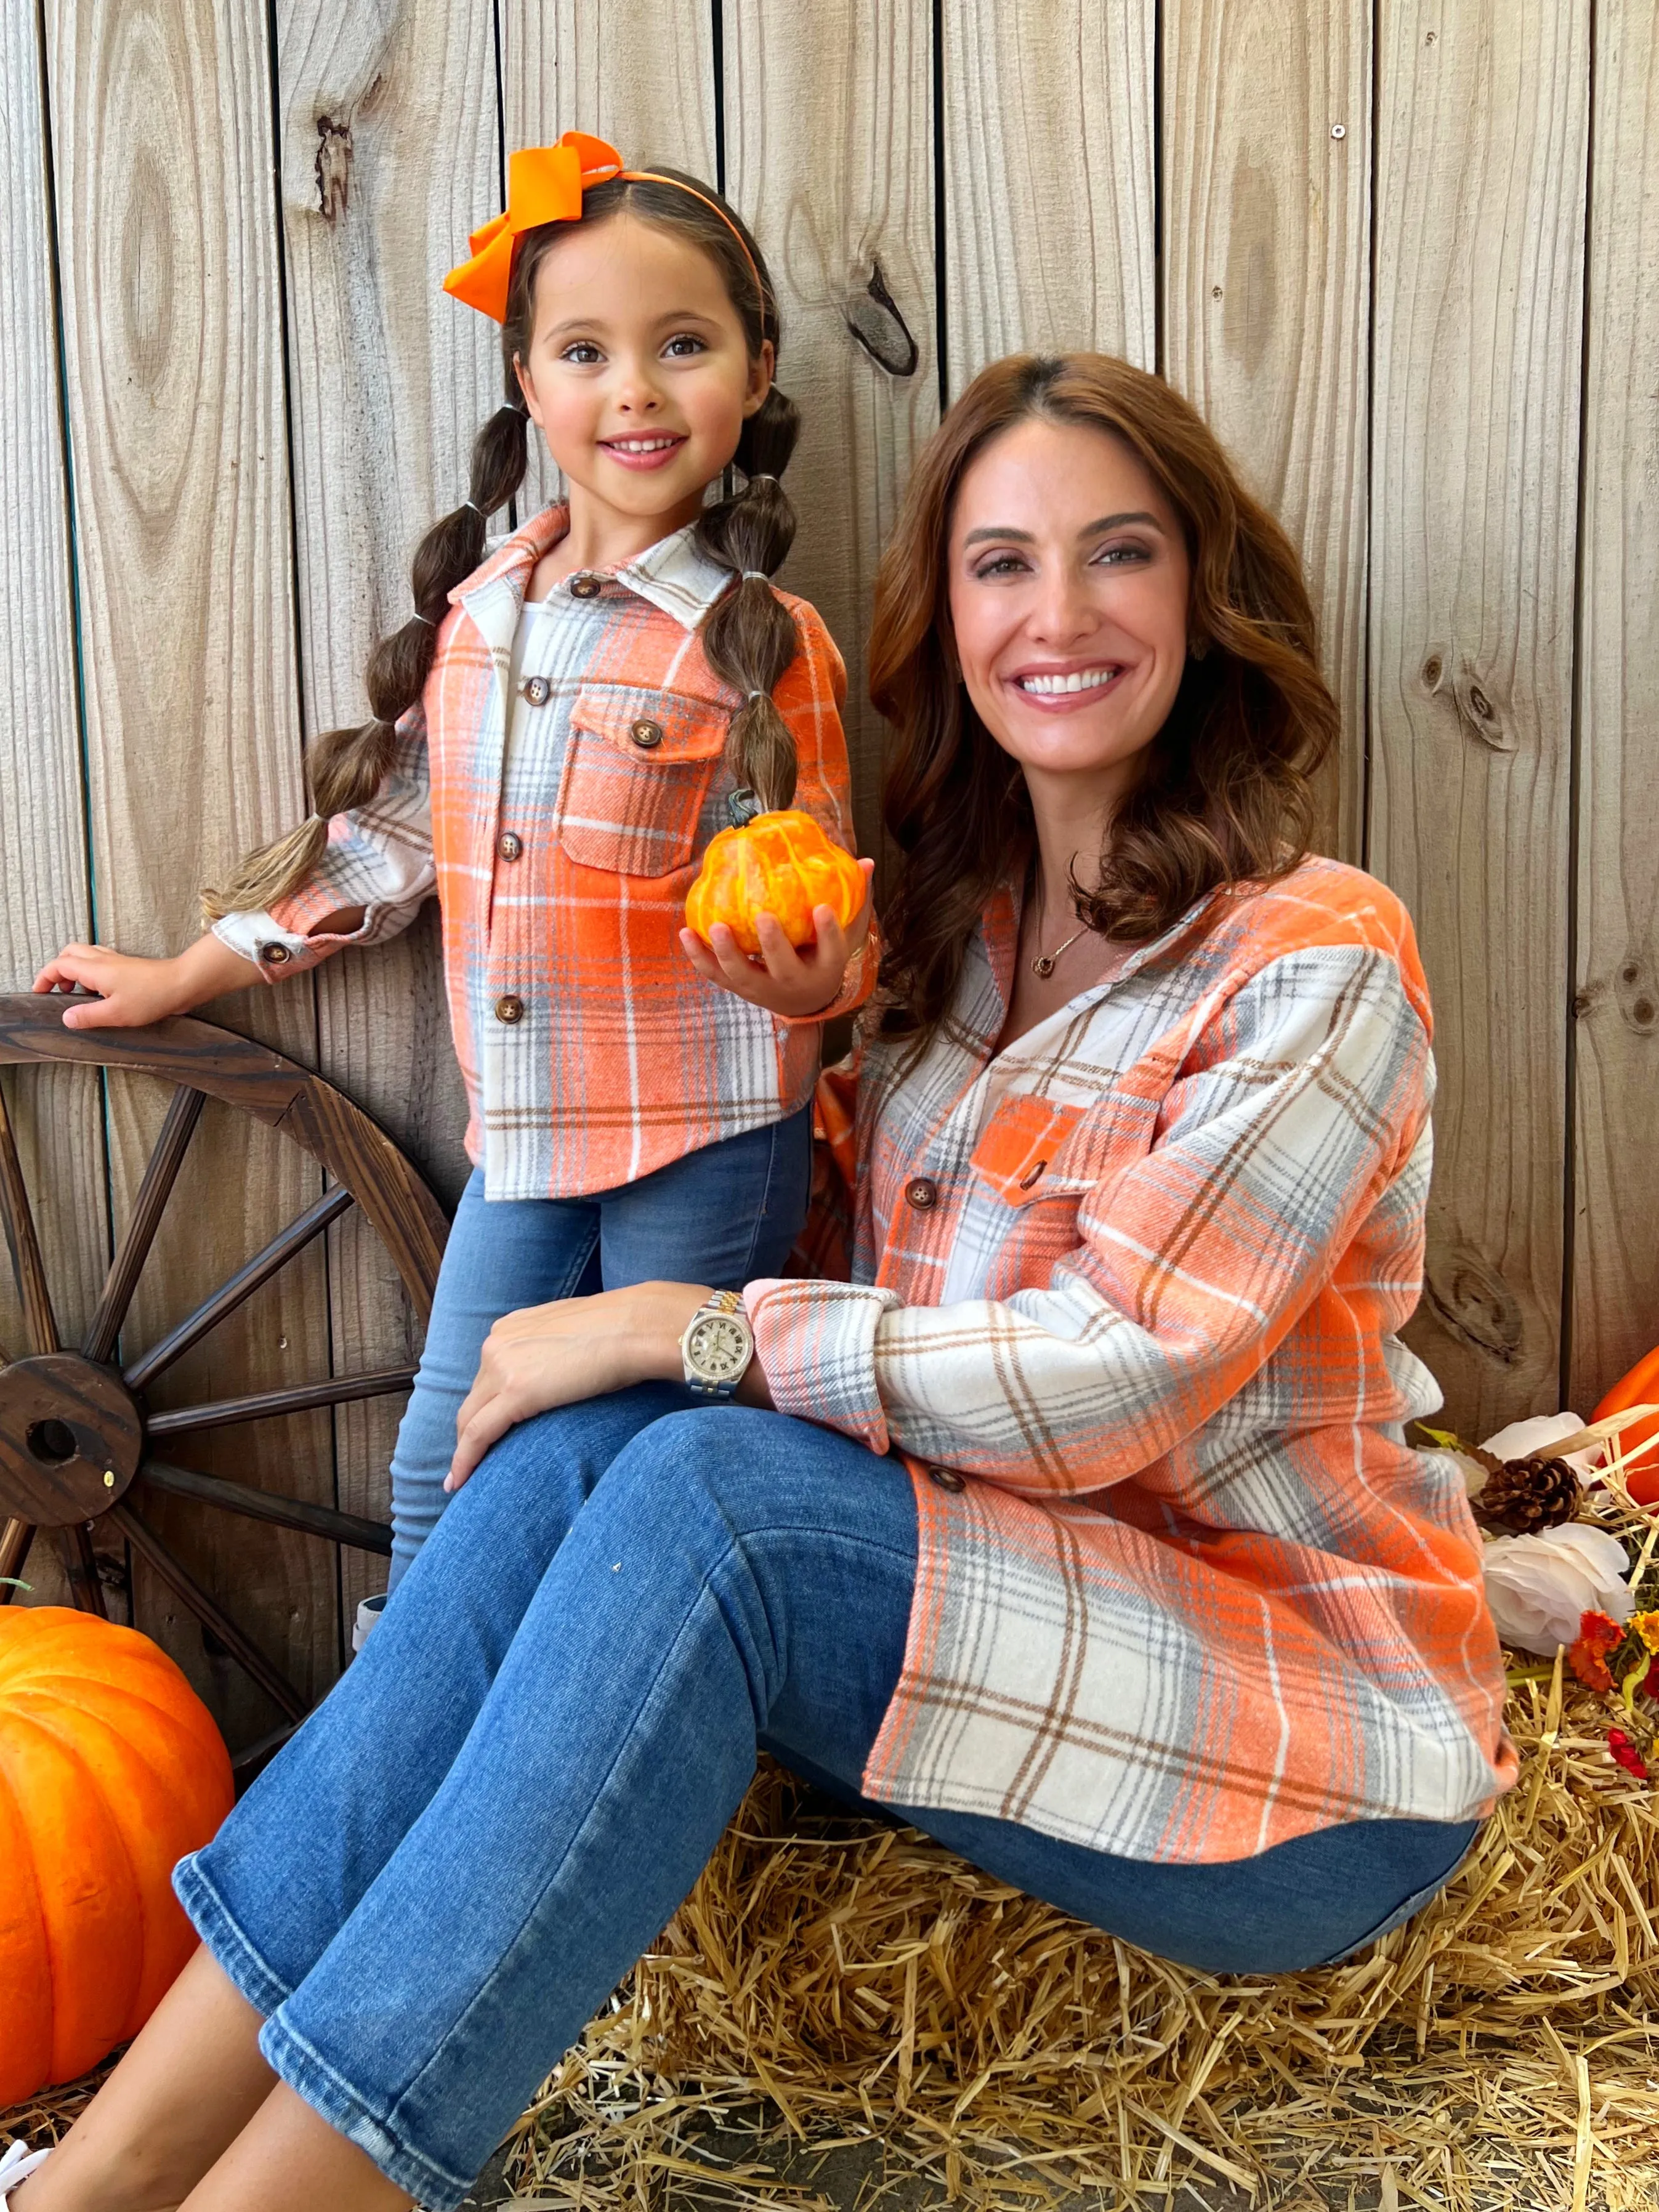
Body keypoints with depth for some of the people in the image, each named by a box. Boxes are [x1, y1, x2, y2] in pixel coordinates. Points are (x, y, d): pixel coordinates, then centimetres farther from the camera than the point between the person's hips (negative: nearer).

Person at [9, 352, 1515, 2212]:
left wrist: (684, 1326, -18)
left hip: (1305, 1741, -6)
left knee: (708, 1493, -30)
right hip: (1004, 1600, 6)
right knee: (584, 1443, -21)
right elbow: (860, 1295, 10)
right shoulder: (953, 933, 9)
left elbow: (1109, 1380, -19)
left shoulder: (1312, 961, -12)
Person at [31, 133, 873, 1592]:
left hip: (706, 1145, -4)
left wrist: (805, 977, -29)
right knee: (442, 1477, 11)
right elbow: (390, 828, 16)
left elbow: (817, 909, -5)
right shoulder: (473, 614, 5)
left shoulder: (763, 645, -10)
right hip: (522, 1133, 5)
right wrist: (188, 976, 23)